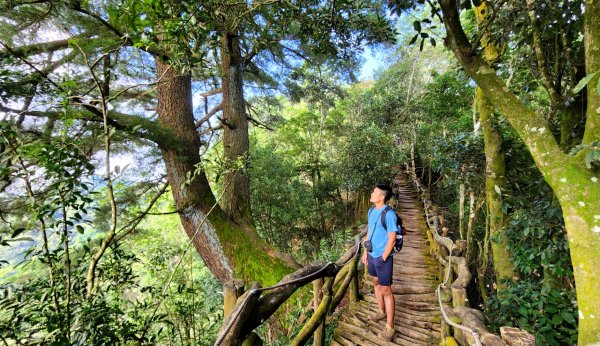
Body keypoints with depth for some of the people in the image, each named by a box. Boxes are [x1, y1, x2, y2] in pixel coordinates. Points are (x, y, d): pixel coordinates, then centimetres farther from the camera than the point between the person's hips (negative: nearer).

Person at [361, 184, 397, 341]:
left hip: (383, 258, -8)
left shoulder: (389, 214, -21)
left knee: (386, 291, 5)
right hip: (372, 255, 8)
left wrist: (382, 259, -16)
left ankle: (389, 327, 21)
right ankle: (382, 312, 45)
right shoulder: (371, 211, 2)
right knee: (376, 283, 23)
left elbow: (392, 240, -19)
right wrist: (365, 252, 12)